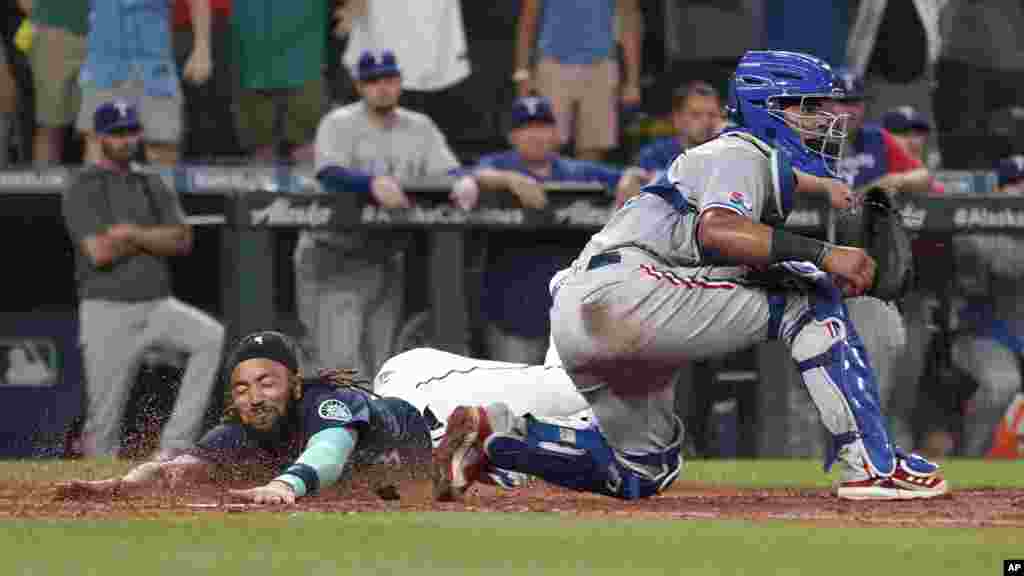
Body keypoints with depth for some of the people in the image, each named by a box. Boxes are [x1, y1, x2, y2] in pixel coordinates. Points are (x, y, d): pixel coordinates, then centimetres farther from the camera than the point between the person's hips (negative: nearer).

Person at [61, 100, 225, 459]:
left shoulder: (154, 187, 15)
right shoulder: (83, 190, -2)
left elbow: (182, 241, 0)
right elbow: (100, 253, -15)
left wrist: (134, 234, -14)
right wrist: (155, 237, -4)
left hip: (158, 307, 4)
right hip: (109, 312, -4)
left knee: (214, 337, -23)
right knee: (104, 422, -4)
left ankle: (174, 445, -21)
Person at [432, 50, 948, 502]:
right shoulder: (743, 153, -4)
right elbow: (716, 229, -24)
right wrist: (823, 255, -27)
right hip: (620, 289, -10)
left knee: (645, 472, 22)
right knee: (810, 298, -13)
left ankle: (495, 433, 11)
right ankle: (871, 464, -20)